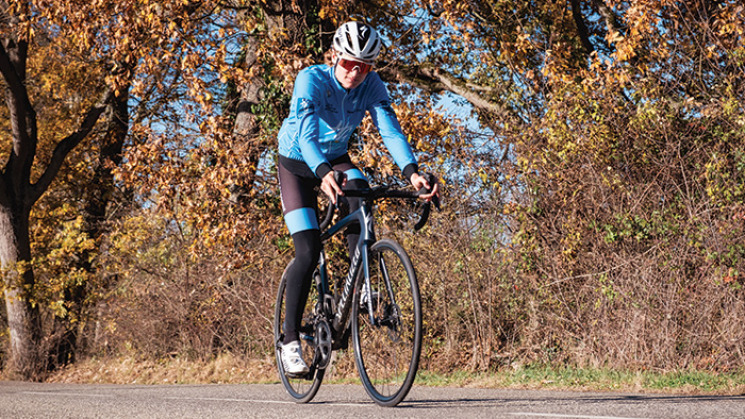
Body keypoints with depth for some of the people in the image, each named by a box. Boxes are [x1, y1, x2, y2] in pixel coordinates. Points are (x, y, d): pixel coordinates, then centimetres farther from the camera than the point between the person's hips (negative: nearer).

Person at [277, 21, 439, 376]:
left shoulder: (372, 87, -17)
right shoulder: (311, 80, -29)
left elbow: (390, 130, -28)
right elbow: (305, 135, -42)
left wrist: (411, 172, -46)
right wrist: (323, 175, -60)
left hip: (335, 158, 4)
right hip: (297, 163, -3)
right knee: (308, 253, -15)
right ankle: (290, 341, -5)